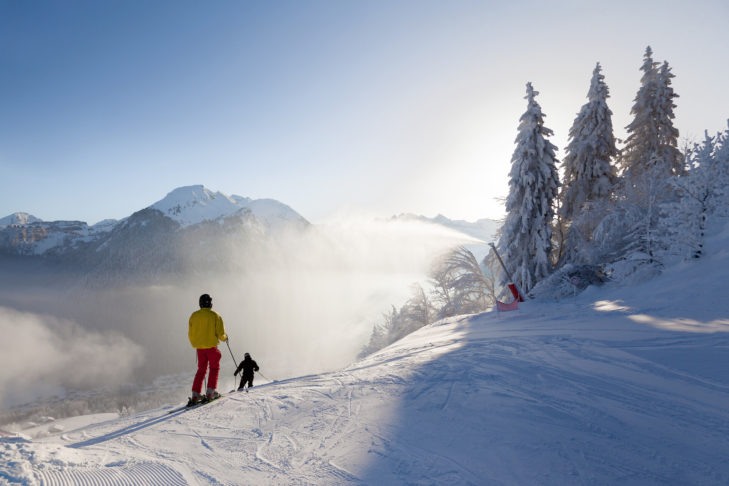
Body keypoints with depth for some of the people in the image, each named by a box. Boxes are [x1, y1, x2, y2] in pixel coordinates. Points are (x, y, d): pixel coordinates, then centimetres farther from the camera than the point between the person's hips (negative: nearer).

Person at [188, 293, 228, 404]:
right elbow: (220, 333, -8)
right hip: (211, 346, -4)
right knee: (214, 368, 12)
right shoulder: (215, 316, -7)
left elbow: (190, 334, 9)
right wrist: (224, 338, 14)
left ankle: (195, 394, 6)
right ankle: (210, 391, 3)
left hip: (199, 347, 4)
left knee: (201, 369, 15)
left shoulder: (194, 316, 4)